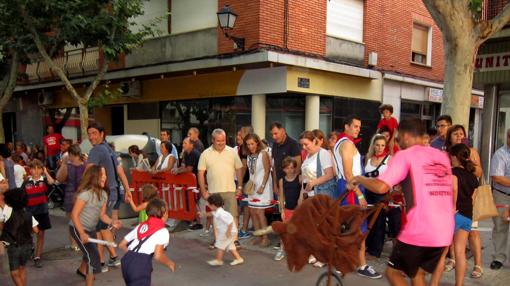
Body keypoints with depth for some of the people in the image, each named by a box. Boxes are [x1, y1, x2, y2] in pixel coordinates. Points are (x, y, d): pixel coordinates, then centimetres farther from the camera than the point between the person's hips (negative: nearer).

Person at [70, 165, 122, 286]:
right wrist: (82, 233, -28)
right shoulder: (86, 193, -26)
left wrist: (112, 222, -19)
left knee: (90, 252, 28)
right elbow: (74, 214, -25)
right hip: (78, 228, -8)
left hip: (91, 229, 8)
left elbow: (102, 215, 1)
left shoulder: (103, 195, -2)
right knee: (93, 256, -15)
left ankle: (82, 270, 59)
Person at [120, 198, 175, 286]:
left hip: (127, 261, 8)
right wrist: (170, 264, 8)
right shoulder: (163, 231, 1)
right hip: (141, 265, -8)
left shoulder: (141, 226, 22)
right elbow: (158, 256, -10)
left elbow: (122, 245, 24)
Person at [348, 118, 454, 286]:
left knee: (393, 272, 14)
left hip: (419, 232, -6)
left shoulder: (405, 155, -5)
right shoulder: (442, 156, 14)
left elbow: (381, 187, -18)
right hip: (445, 232, 7)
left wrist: (358, 179, 1)